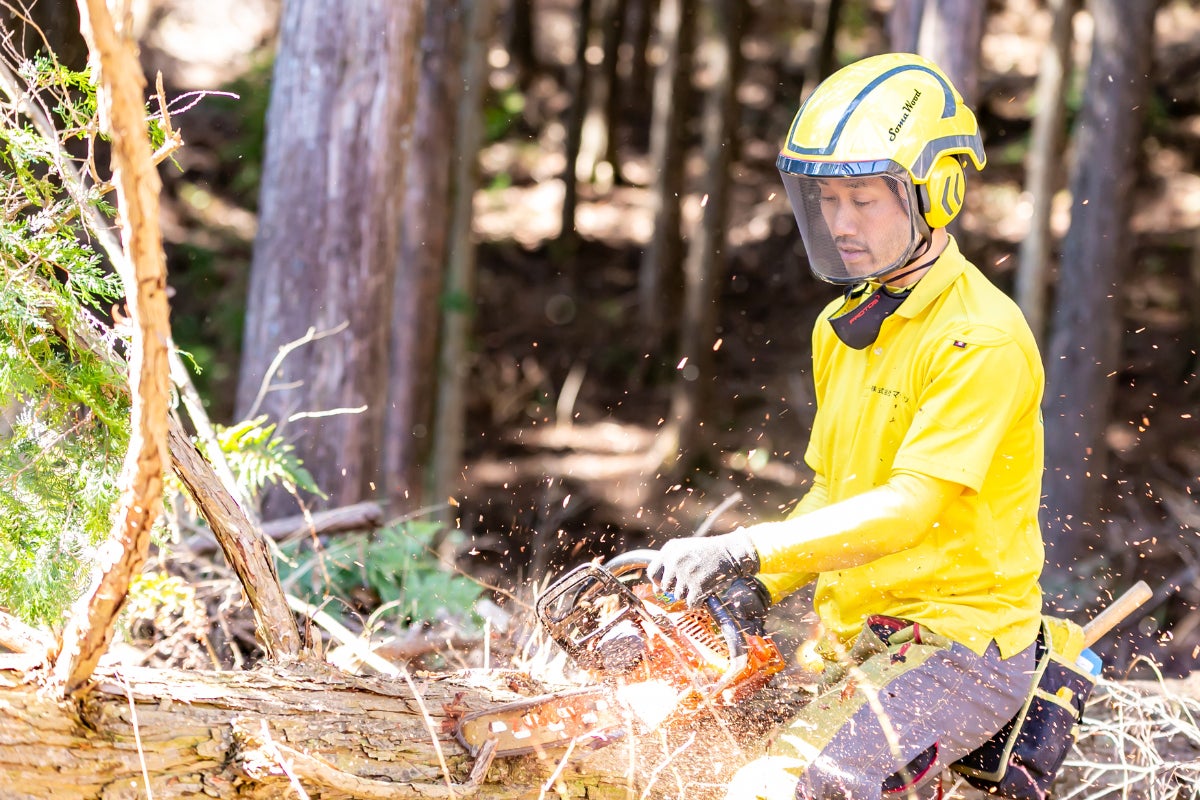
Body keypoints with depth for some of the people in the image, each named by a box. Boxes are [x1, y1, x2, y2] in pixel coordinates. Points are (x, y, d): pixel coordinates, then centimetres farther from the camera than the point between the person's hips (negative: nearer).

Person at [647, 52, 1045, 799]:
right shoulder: (843, 330, 14)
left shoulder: (982, 338, -15)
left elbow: (912, 507, -24)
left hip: (958, 642, -9)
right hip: (857, 646, 9)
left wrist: (748, 550, -31)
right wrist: (760, 588, 4)